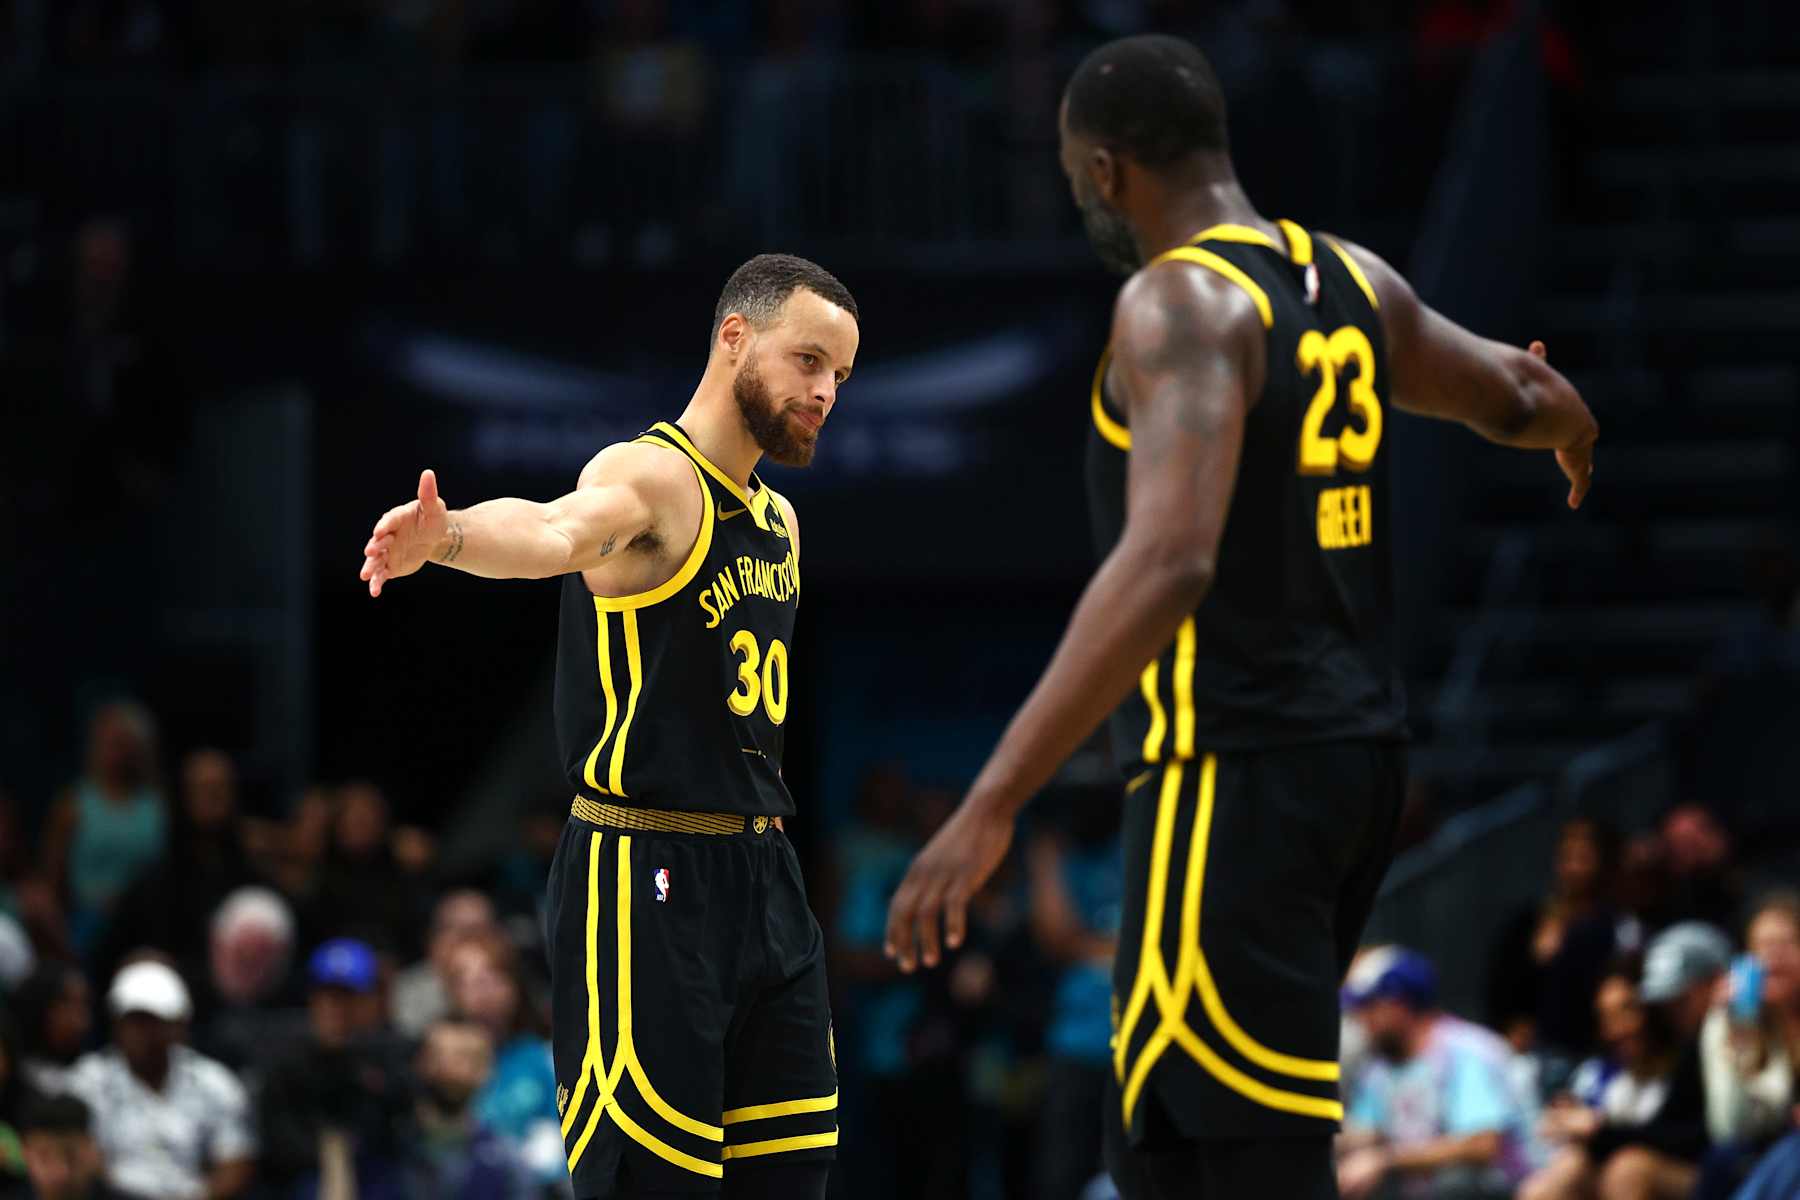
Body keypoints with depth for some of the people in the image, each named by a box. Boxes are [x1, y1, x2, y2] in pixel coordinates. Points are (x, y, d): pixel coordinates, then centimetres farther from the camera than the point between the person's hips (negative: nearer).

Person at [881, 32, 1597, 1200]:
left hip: (1235, 780, -9)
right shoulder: (1355, 282, 10)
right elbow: (1526, 404, 29)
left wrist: (992, 804, -33)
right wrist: (1556, 417, 56)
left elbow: (1168, 564, -29)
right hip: (1359, 753, 9)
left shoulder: (1181, 304, -15)